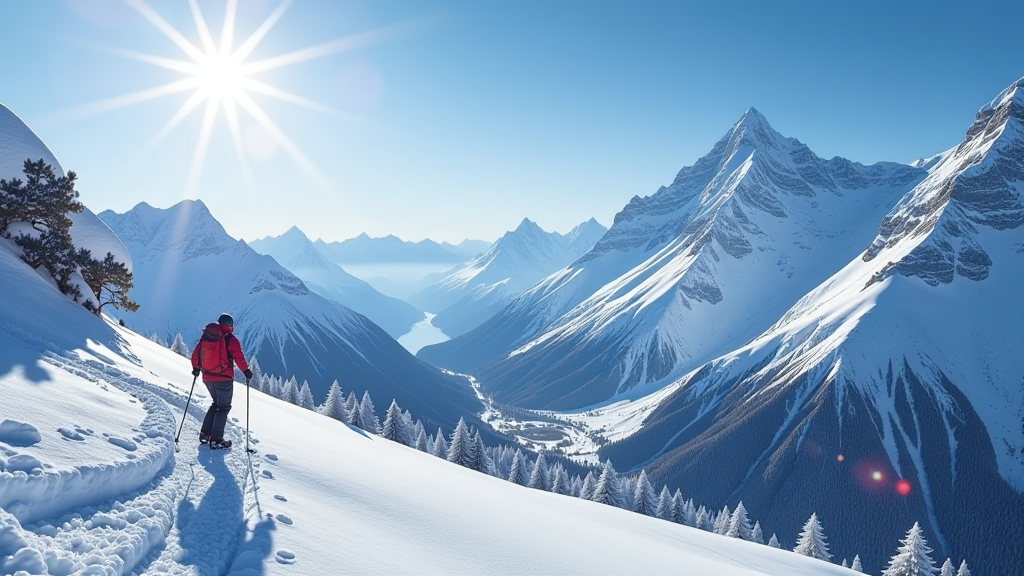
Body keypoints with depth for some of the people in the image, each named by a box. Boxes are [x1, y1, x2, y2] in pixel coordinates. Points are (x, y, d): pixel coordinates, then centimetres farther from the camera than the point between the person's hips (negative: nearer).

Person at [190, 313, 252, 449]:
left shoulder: (205, 336, 8)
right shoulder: (230, 339, -9)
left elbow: (195, 353, 12)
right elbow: (239, 357, -14)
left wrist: (196, 368, 24)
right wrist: (246, 371, -4)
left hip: (207, 378, 6)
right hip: (224, 378, -6)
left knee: (216, 403, 23)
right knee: (223, 407, 2)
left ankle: (205, 433, 19)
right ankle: (216, 439, -5)